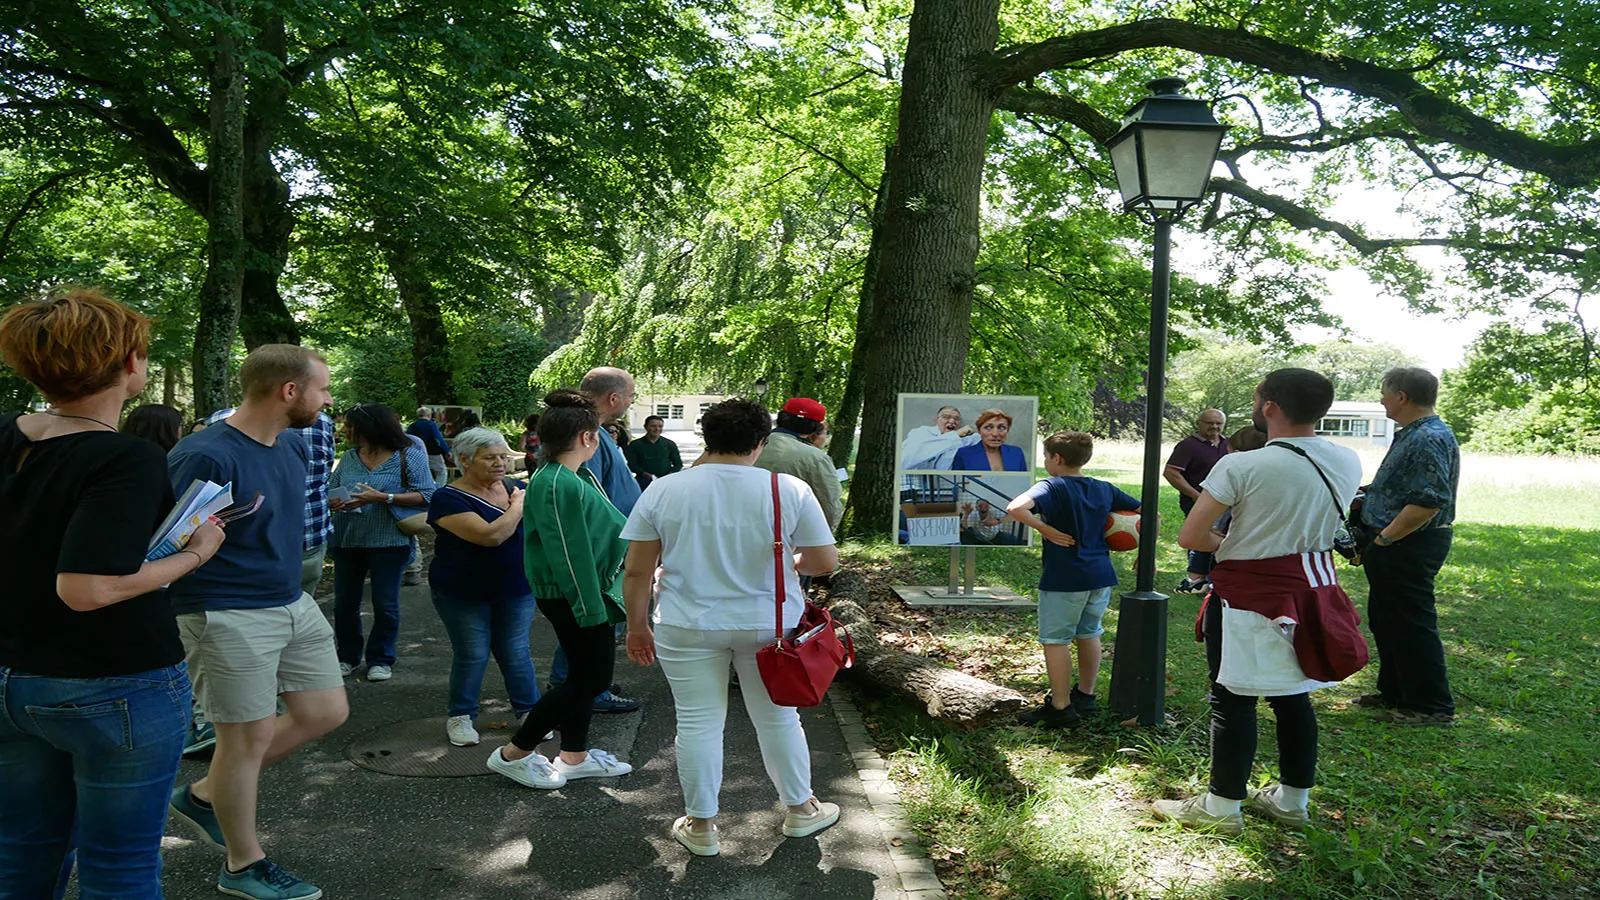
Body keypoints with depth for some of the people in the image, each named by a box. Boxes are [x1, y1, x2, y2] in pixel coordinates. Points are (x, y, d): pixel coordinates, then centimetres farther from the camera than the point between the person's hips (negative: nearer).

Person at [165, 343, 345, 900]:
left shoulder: (292, 446, 6)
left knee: (326, 712, 12)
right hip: (227, 616, -9)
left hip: (293, 604, 9)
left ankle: (203, 796, 29)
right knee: (251, 735, 2)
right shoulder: (205, 456, -20)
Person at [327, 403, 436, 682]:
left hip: (388, 541, -4)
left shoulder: (408, 455, -5)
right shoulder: (349, 458, 11)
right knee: (344, 603, 8)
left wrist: (383, 498, -18)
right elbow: (330, 492, 14)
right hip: (347, 540, 5)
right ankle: (348, 656, 25)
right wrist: (334, 503, -11)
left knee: (385, 604, 3)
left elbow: (425, 495, -10)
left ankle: (381, 659, 18)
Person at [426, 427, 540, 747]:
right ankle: (460, 717, 21)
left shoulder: (514, 487, 5)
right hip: (463, 594, -4)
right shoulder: (449, 498, -14)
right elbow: (490, 535, -26)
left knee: (515, 653, 7)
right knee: (472, 655, 3)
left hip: (515, 590, 4)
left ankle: (528, 711, 21)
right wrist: (518, 506, -14)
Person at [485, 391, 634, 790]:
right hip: (572, 597, -10)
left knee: (587, 674, 16)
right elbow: (569, 553, -24)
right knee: (591, 678, -3)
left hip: (591, 591, 10)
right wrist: (591, 609, -22)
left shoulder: (578, 477, 10)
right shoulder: (557, 485, -23)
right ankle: (514, 754, 7)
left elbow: (608, 524, 21)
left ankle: (574, 756, 28)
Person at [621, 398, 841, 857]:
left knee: (698, 723, 10)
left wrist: (637, 626, 9)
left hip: (688, 629, 0)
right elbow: (826, 562, -6)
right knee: (778, 718, 15)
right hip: (770, 625, 0)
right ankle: (800, 810, 30)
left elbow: (636, 570, -3)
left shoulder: (663, 491, -5)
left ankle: (700, 826, 20)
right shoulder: (790, 489, -9)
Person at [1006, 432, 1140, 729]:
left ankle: (1061, 708, 5)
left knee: (1055, 640, 2)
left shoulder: (1051, 487, -11)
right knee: (1088, 634, 20)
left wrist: (1047, 530, -20)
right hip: (1101, 574, 7)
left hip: (1063, 579, -7)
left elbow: (1015, 508, -30)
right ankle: (1085, 697, 30)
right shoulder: (1104, 490, 8)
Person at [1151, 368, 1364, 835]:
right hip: (1313, 586, 6)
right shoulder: (1348, 462, -1)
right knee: (1294, 697, 17)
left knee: (1233, 700, 5)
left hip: (1249, 596, -6)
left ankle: (1222, 807, 15)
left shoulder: (1242, 467, -20)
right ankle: (1292, 800, 29)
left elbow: (1189, 537, -18)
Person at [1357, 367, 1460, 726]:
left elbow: (1429, 502, -28)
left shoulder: (1428, 438, -21)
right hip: (1401, 547, 11)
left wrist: (1382, 539, -23)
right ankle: (1394, 693, 30)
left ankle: (1433, 706, 7)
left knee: (1410, 625, -3)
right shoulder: (1412, 435, 14)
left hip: (1409, 548, -11)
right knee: (1385, 621, 19)